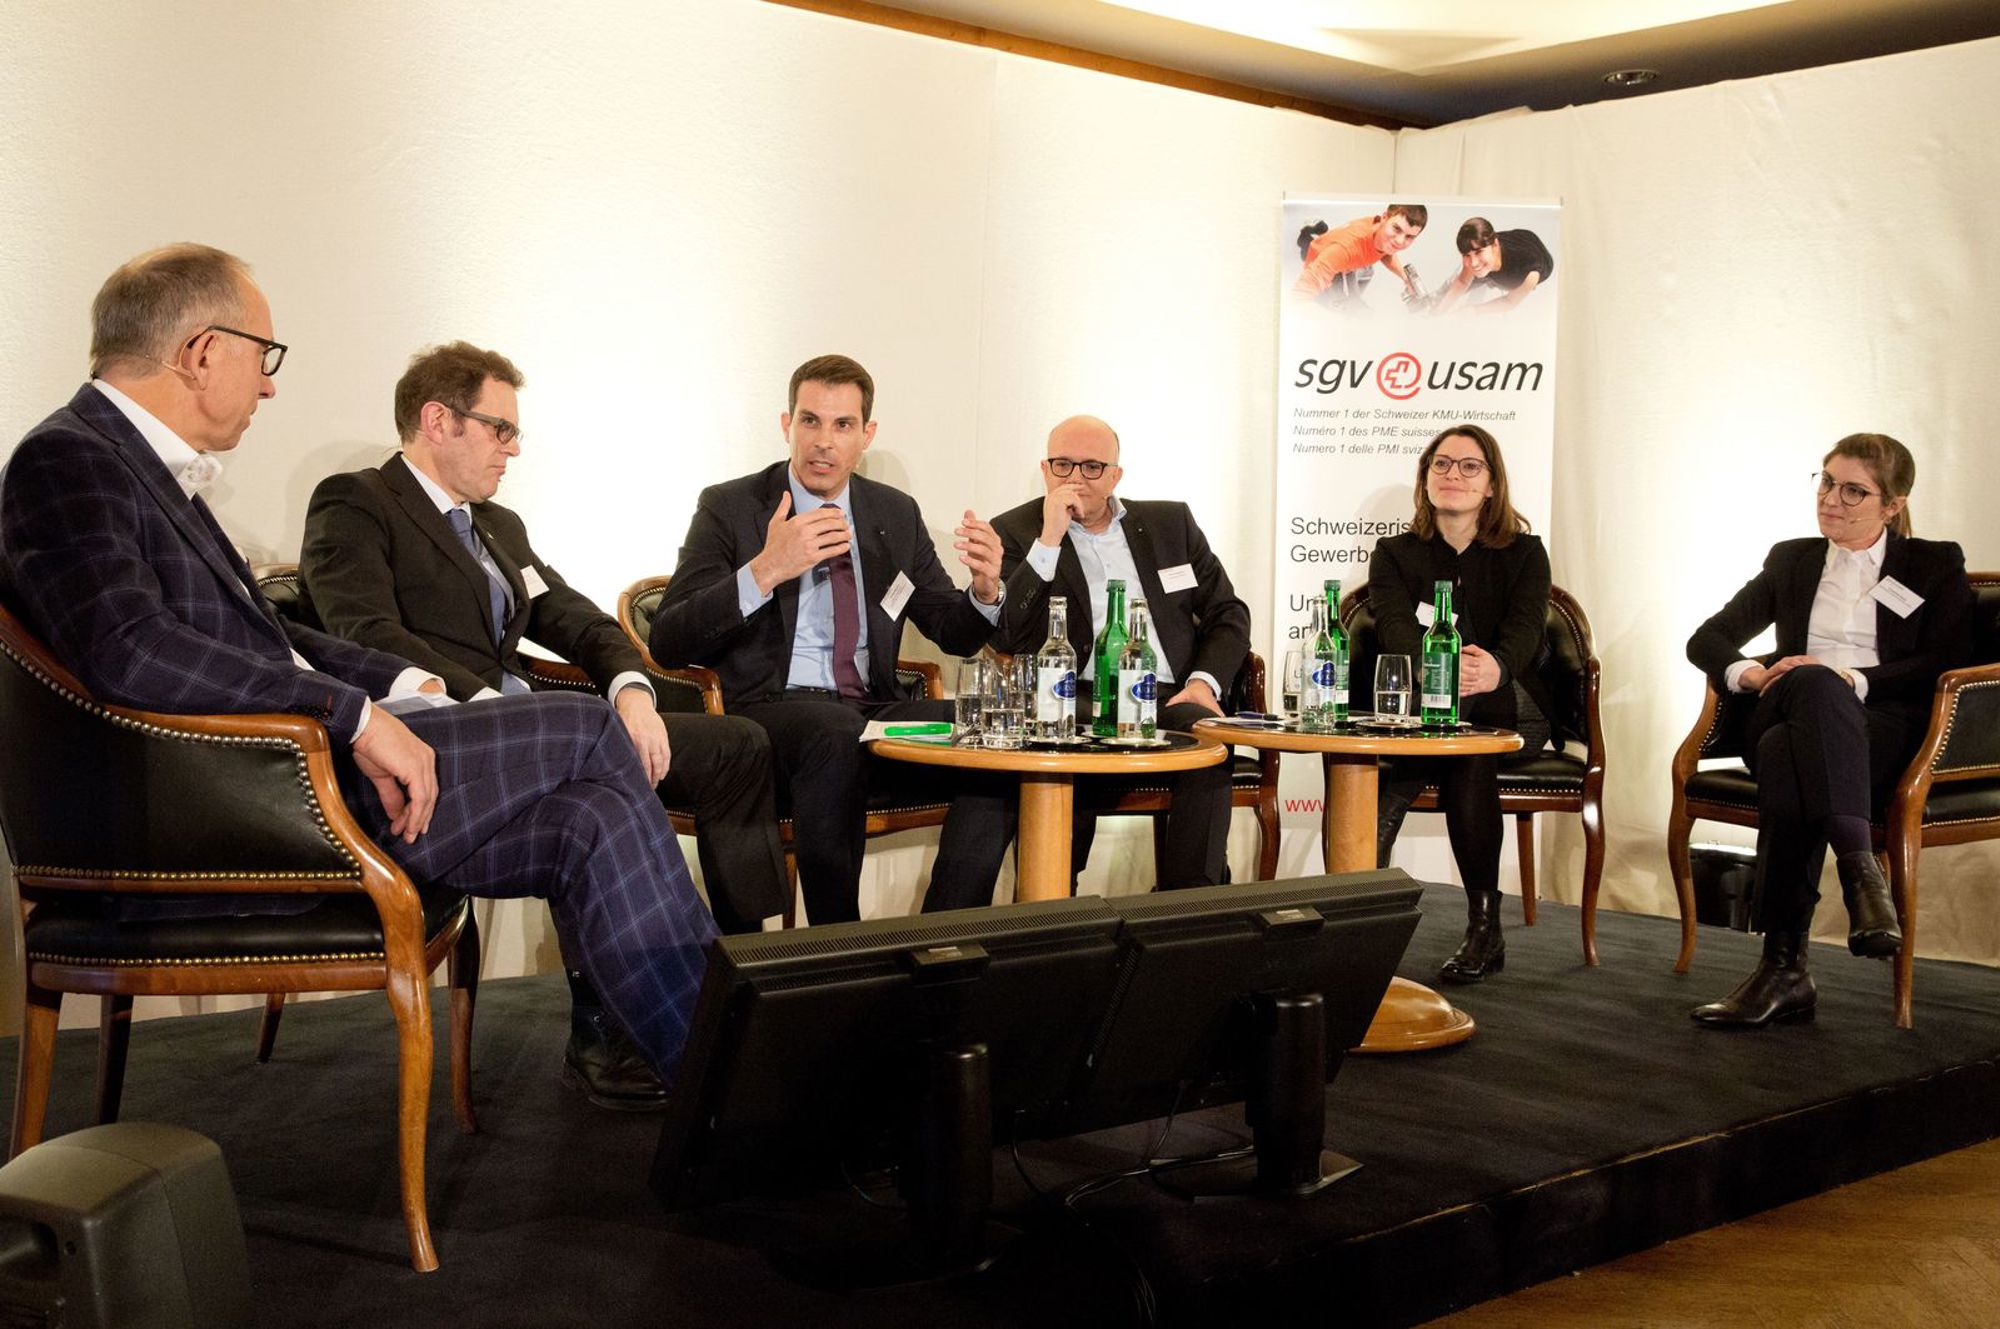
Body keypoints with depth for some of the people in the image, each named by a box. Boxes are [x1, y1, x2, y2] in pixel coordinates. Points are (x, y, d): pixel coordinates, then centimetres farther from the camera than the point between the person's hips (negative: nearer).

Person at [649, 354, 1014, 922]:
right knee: (836, 730, -38)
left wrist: (985, 591, -7)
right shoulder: (729, 507, 2)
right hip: (769, 714, -4)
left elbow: (956, 635, 17)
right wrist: (763, 571, -24)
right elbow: (667, 643, -9)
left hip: (875, 713, 5)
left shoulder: (897, 514, 15)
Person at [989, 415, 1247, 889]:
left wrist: (1205, 682, -1)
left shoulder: (1171, 522, 19)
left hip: (1167, 700, 2)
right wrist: (1049, 541, -10)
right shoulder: (1016, 532, 10)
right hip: (1077, 702, -2)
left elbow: (1228, 613, 19)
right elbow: (1008, 638, -5)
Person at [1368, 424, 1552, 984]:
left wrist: (1495, 667, -36)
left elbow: (1525, 630, -10)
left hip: (1508, 711, 0)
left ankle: (1483, 924, -28)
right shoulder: (1394, 555, 11)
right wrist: (1432, 666, -35)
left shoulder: (1524, 554, 10)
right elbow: (1395, 627, -9)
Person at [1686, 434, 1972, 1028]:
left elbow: (1944, 664, 2)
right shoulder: (1792, 561, 27)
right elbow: (1706, 639, 21)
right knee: (1813, 682, -38)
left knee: (1786, 753, -40)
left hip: (1883, 729, -3)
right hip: (1786, 716, 3)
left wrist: (1853, 680, -14)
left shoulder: (1935, 566, 18)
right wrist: (1746, 672, -3)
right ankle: (1860, 869, -51)